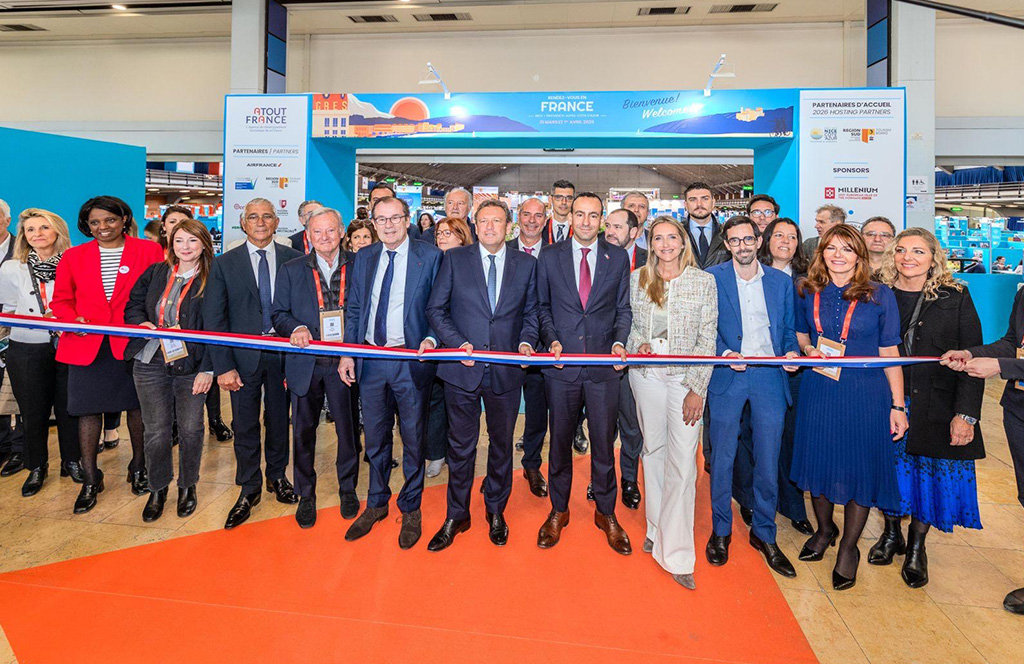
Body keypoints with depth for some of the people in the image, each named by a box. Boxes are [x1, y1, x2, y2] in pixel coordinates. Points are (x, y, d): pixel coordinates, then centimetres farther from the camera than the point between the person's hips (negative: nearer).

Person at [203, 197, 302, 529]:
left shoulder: (294, 259, 1)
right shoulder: (225, 264, 0)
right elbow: (213, 318, -3)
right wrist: (223, 366, -9)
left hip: (283, 351, 1)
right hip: (244, 355, 0)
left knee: (279, 419, 15)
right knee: (245, 426, 7)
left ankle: (277, 476, 35)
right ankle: (249, 489, 24)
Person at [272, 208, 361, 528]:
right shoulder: (291, 270, 5)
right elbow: (279, 314, 6)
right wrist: (296, 328, -15)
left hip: (344, 361, -1)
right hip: (306, 362, 1)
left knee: (347, 428, 9)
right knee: (303, 431, 10)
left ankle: (348, 489, 31)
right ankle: (306, 495, 29)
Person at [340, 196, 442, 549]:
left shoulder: (430, 257, -5)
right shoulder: (363, 258, 8)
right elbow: (353, 309, 11)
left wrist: (431, 340, -20)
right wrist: (348, 354, 3)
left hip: (411, 360, -4)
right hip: (369, 359, 4)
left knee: (413, 438, 8)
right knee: (375, 437, 16)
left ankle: (410, 509, 27)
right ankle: (376, 504, 35)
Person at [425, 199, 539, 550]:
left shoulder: (526, 264, 6)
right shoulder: (454, 259, 1)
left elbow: (531, 311, 11)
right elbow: (436, 308, 1)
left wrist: (526, 342, -8)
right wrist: (457, 343, -12)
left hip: (507, 371, 1)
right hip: (463, 367, -1)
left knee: (502, 443, 14)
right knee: (461, 445, 9)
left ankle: (496, 511, 34)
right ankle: (456, 515, 28)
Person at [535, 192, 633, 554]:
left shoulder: (618, 258, 6)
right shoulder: (550, 256, 5)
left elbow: (623, 309, 8)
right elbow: (542, 306, 7)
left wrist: (619, 341, -9)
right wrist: (552, 340, -8)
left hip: (603, 363, 0)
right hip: (562, 362, 0)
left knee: (604, 442, 8)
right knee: (560, 441, 11)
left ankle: (606, 512, 28)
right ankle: (559, 510, 30)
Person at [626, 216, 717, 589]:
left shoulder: (704, 282, -1)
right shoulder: (638, 279, 6)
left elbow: (707, 339, -3)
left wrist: (697, 388, -9)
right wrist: (638, 342, -8)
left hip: (686, 377, -2)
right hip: (646, 374, 3)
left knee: (683, 462, -6)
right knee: (653, 449, 12)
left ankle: (676, 554, 2)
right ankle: (656, 528, 29)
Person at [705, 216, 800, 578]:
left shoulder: (781, 281, 10)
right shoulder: (712, 278, 2)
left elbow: (788, 329, 13)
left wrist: (792, 352, -7)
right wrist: (724, 354, -14)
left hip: (770, 377, 2)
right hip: (727, 377, -2)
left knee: (768, 461, 7)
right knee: (722, 458, 5)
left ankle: (764, 534, 26)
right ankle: (721, 530, 24)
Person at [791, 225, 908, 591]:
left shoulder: (880, 295, -4)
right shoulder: (808, 292, 2)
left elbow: (890, 353, -2)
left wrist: (898, 406, -3)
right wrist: (807, 349, -7)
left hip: (865, 395, -2)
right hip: (818, 393, 2)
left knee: (860, 469, 6)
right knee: (819, 462, 12)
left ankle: (848, 548, 27)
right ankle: (825, 529, 39)